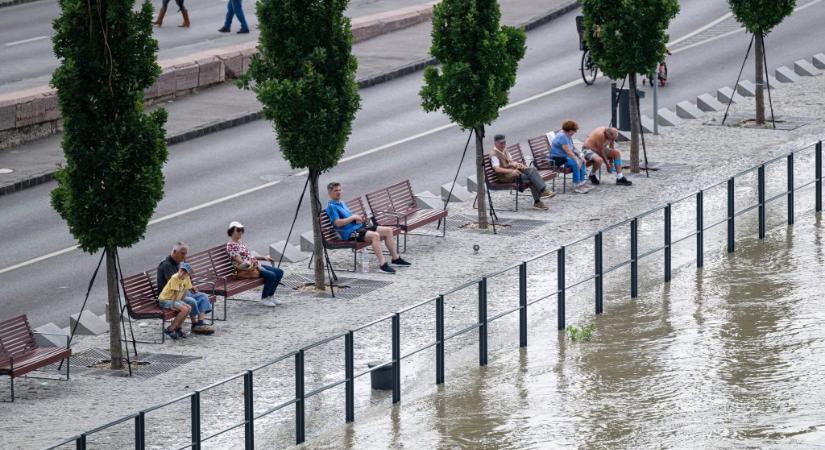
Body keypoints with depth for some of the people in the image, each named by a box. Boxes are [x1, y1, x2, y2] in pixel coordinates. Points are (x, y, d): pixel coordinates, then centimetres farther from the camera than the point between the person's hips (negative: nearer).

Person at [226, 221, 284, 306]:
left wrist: (263, 257, 15)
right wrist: (254, 265, -20)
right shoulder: (231, 245, -13)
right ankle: (264, 299, -10)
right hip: (245, 270, -10)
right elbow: (240, 262, -18)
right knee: (271, 275, -25)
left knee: (279, 272, 2)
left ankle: (270, 296, 9)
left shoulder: (239, 243, 18)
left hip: (254, 265, 10)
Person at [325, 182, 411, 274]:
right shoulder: (331, 207, -6)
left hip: (359, 227, 10)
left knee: (388, 230, 3)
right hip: (350, 233, -10)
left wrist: (359, 219, 6)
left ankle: (395, 258, 10)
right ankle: (382, 264, -38)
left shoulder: (342, 204, 24)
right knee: (375, 235, -35)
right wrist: (353, 217, -13)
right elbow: (338, 223, -18)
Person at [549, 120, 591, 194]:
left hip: (565, 157, 11)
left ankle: (582, 183, -1)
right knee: (575, 164, -29)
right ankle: (576, 186, -24)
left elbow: (574, 148, 15)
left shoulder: (568, 136, 10)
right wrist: (576, 159, -27)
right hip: (557, 159, -11)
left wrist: (580, 157, 3)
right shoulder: (562, 137, -23)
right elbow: (568, 151, -27)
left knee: (582, 162, -1)